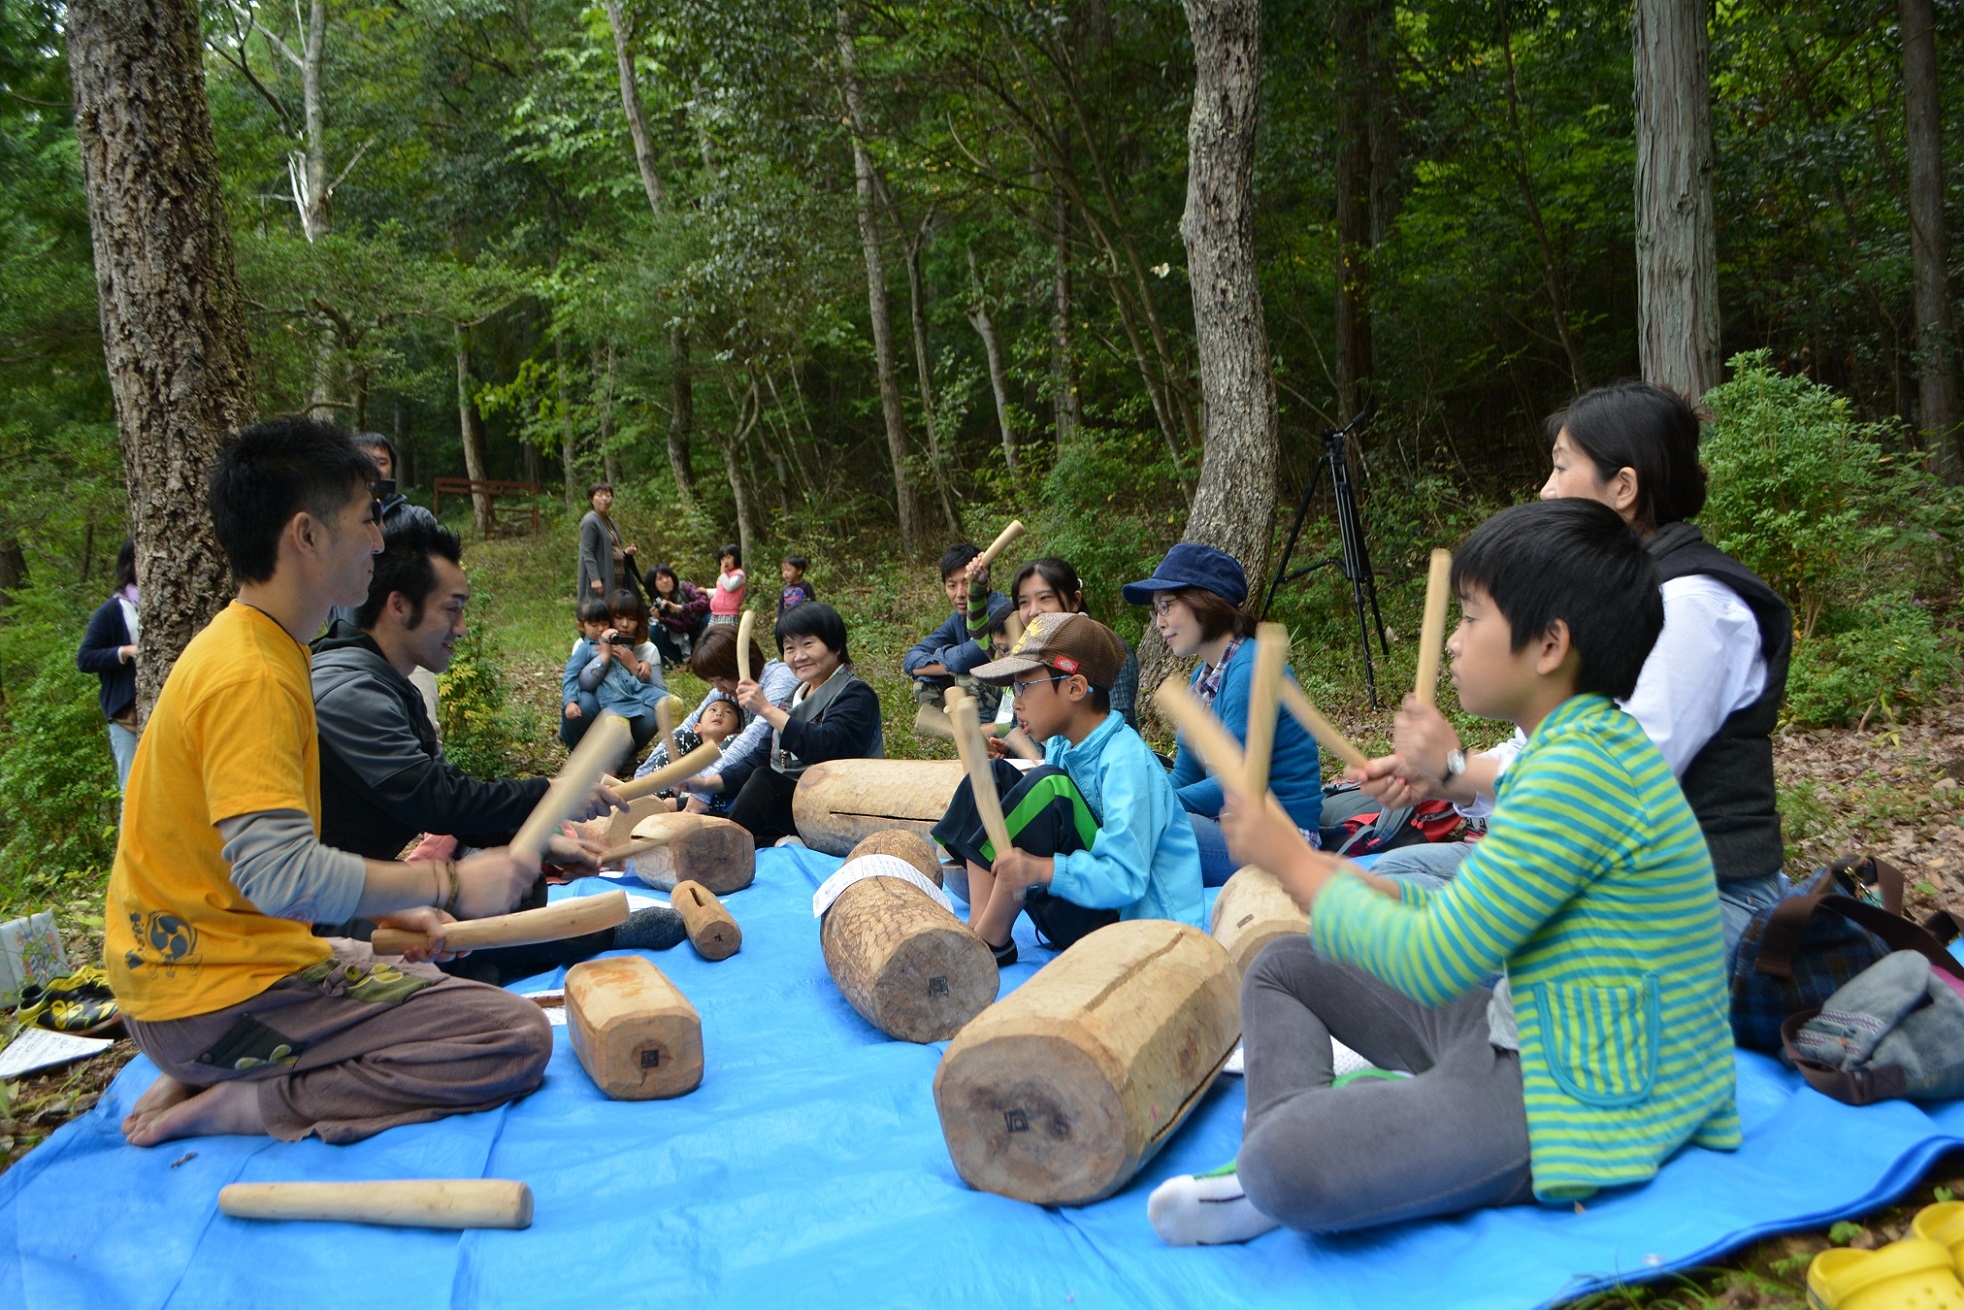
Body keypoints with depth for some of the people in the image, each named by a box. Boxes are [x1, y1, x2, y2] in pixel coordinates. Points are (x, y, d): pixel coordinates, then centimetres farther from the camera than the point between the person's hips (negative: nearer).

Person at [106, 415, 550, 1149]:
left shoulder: (249, 649, 10)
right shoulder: (250, 677, -22)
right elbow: (282, 874, -30)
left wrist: (383, 908, 9)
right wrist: (447, 885, -21)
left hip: (189, 971, 10)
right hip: (220, 999, -10)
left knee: (427, 979, 29)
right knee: (517, 1040, -14)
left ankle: (209, 1078, 13)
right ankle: (246, 1105, -9)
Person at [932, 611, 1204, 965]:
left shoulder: (1127, 761, -20)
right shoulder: (1061, 748, 5)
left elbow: (1126, 878, -28)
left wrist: (1043, 869, -38)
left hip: (1139, 920, -9)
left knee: (1046, 789, -27)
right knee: (994, 778, 5)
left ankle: (990, 940, -13)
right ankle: (979, 926, -6)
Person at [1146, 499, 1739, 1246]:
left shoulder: (1583, 769, -24)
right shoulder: (1578, 745, 9)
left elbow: (1439, 964, -23)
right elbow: (1483, 924, 13)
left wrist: (1294, 862, -12)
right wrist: (1356, 887, 3)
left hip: (1586, 1103, -11)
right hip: (1526, 1033, 11)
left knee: (1287, 1164, -32)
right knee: (1282, 966, 13)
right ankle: (1272, 1180, -4)